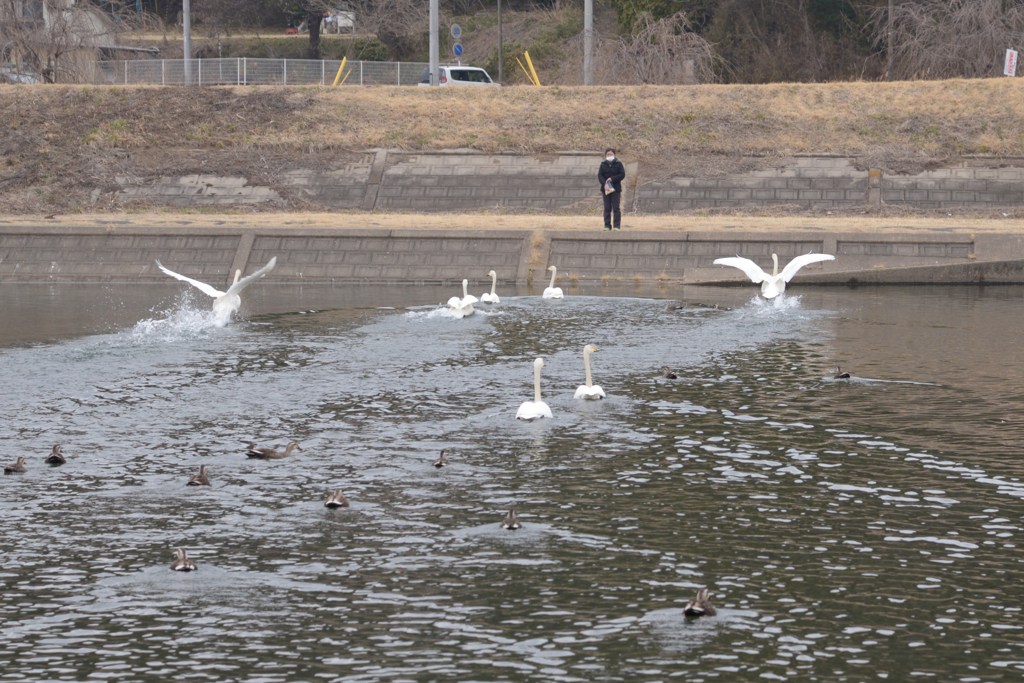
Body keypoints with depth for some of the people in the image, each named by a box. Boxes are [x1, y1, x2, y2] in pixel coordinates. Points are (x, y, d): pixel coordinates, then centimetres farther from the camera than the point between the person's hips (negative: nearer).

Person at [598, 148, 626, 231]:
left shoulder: (618, 164, 2)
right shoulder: (603, 164, 8)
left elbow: (622, 175, -5)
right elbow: (599, 175, 0)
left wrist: (612, 179, -16)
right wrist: (604, 183, -17)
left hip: (615, 189, -2)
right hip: (606, 189, 2)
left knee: (616, 208, -5)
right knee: (607, 208, 5)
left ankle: (617, 225, -6)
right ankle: (607, 225, 8)